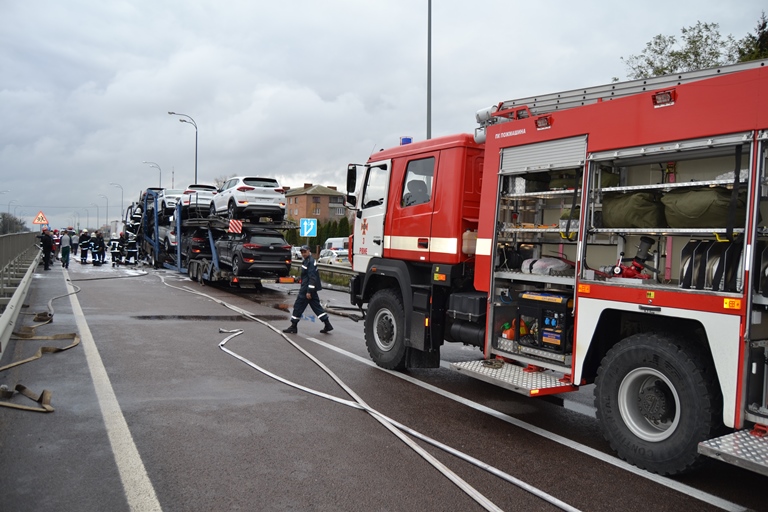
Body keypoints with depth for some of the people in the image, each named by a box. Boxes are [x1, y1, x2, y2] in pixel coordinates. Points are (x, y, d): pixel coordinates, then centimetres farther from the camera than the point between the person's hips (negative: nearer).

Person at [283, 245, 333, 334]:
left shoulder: (310, 262, -16)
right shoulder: (307, 261, 16)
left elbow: (312, 278, -21)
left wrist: (309, 291, -23)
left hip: (306, 289, -10)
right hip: (310, 289, 10)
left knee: (298, 306, -2)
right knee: (316, 306, 9)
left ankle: (293, 327, 7)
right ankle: (327, 325, 8)